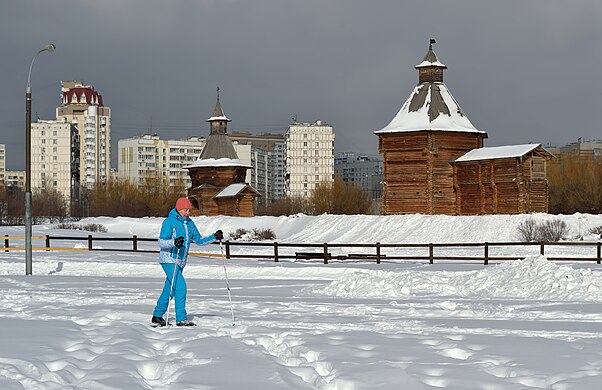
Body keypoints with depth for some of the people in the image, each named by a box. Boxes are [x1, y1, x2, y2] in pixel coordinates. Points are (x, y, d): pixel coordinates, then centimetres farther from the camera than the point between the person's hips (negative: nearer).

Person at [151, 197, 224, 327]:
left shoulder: (189, 223, 12)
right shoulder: (169, 222, -10)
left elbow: (198, 240, 19)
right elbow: (161, 242, -15)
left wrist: (214, 237, 6)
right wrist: (174, 242, -34)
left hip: (180, 262, 7)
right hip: (169, 260, -7)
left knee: (169, 290, 10)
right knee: (180, 287, -17)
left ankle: (157, 316, 20)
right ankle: (181, 319, -16)